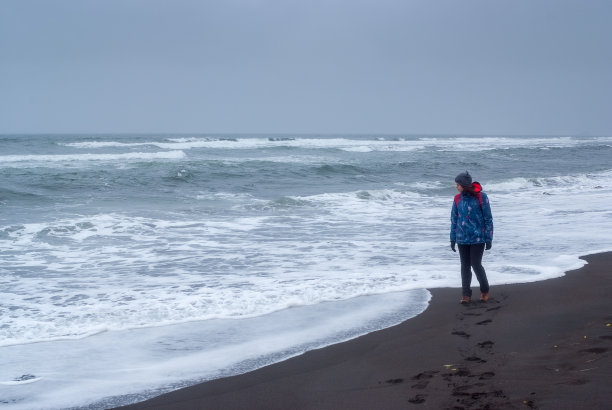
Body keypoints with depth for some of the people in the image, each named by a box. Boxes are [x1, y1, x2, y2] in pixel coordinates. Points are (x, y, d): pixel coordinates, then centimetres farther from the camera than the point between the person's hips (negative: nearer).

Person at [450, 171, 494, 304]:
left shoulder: (481, 197, -9)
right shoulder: (457, 199, 3)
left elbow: (488, 219, -5)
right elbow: (454, 219, 11)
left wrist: (489, 239, -6)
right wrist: (452, 239, 9)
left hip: (478, 238, -4)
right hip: (462, 238, 4)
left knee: (476, 264, -5)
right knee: (465, 266, 6)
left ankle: (484, 290, 17)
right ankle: (466, 294, 13)